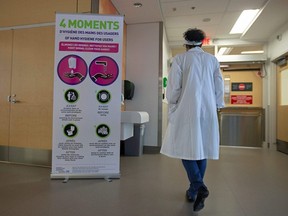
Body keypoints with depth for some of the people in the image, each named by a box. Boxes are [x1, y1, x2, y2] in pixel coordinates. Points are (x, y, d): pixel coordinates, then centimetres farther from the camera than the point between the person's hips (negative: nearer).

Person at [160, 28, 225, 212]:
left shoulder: (180, 59, 0)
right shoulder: (212, 60, 11)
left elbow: (173, 86, -5)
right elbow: (219, 87, 10)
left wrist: (172, 108, 6)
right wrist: (216, 107, 17)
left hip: (187, 110, -4)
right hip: (207, 111, 4)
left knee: (186, 147, 5)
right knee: (201, 148, 10)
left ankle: (199, 186, -12)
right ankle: (195, 190, 20)